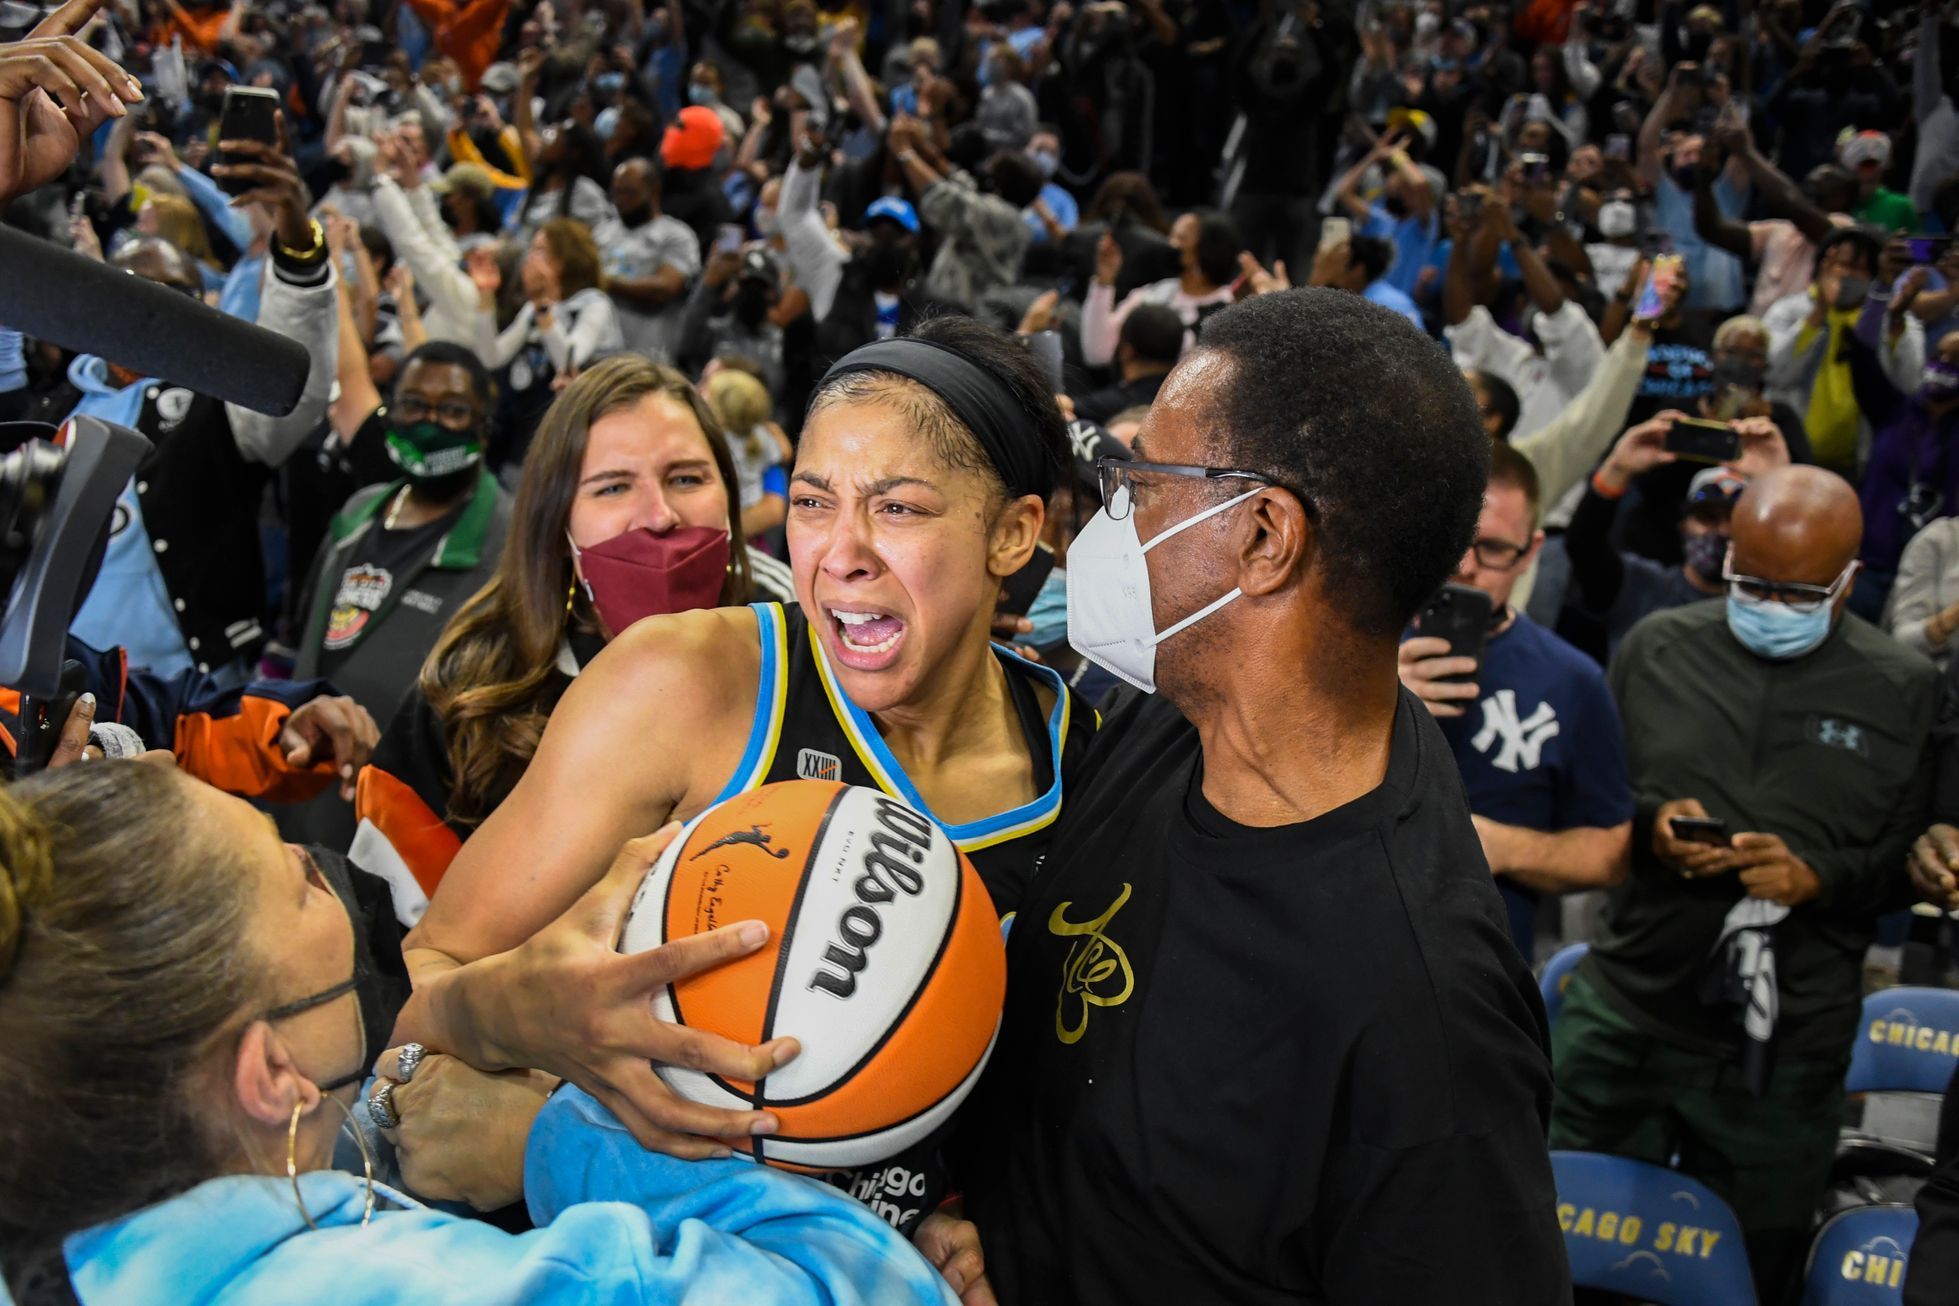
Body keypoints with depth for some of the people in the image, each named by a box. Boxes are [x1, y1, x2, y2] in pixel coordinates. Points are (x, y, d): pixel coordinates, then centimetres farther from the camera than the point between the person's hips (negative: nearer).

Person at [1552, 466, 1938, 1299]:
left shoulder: (1906, 692, -1)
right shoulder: (1656, 647, 3)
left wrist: (1821, 878, -17)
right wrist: (1647, 823, -10)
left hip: (1784, 1052, -1)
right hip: (1622, 1015, 2)